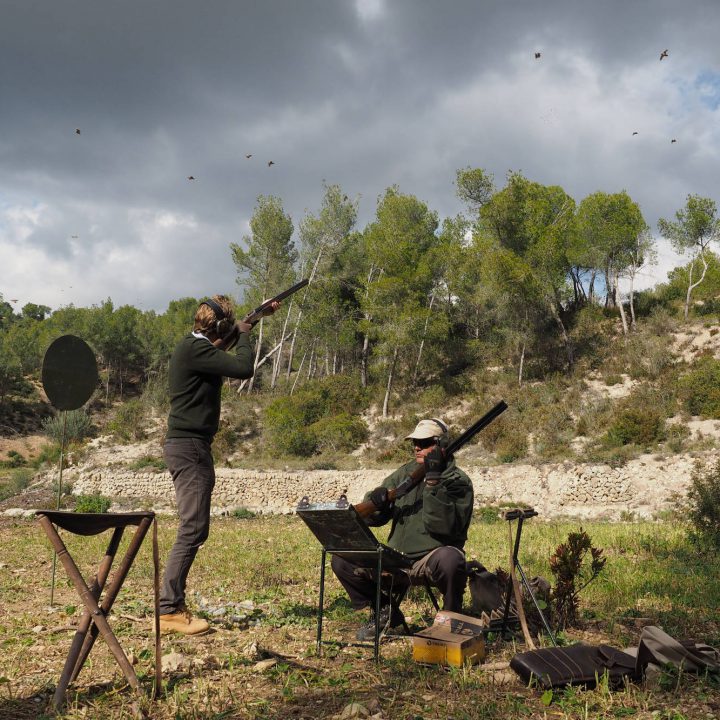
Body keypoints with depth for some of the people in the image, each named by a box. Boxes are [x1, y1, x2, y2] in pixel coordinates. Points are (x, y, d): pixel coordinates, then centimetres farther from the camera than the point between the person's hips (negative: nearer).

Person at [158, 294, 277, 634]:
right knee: (192, 529, -11)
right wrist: (243, 335, -4)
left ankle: (174, 605, 17)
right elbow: (243, 368, -21)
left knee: (194, 529, 13)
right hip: (189, 445, -11)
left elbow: (227, 340, 34)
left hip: (189, 445, 11)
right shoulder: (195, 349, -16)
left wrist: (258, 316, 37)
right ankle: (170, 611, -10)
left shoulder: (195, 345, 14)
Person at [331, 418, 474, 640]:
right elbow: (371, 518, 9)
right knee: (342, 559, -11)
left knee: (450, 560, -39)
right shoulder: (405, 474, 10)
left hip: (432, 560, -5)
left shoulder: (458, 482, -6)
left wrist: (433, 481, -25)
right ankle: (384, 611, 9)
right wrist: (375, 502, -14)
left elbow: (443, 527, -23)